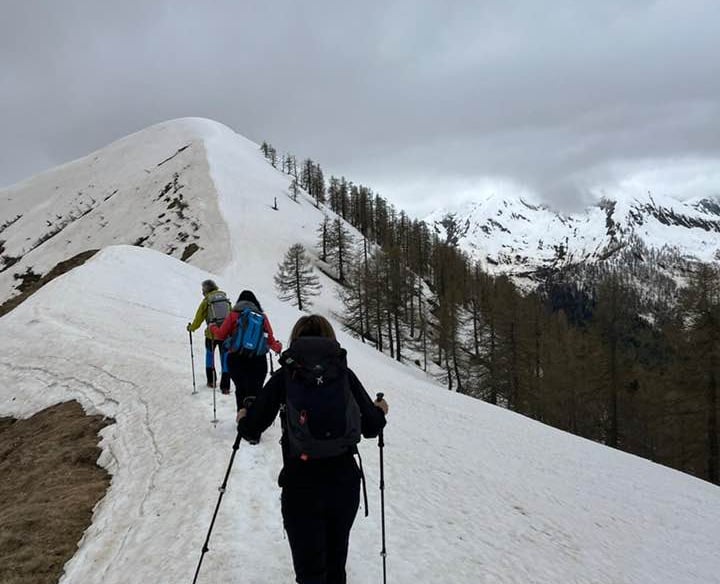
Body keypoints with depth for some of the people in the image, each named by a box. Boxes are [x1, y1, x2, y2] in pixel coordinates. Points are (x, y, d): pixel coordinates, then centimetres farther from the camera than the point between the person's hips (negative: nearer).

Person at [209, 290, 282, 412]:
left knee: (240, 389, 17)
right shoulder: (262, 316, 5)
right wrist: (278, 347, 28)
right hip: (258, 360, 0)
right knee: (254, 391, 2)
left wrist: (212, 328, 26)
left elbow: (221, 335, 4)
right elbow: (270, 340, 7)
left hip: (236, 358, 0)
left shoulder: (233, 315, 3)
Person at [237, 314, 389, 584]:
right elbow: (371, 427, 2)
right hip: (344, 482, 2)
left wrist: (244, 418, 19)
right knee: (336, 560, 24)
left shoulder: (285, 375, -2)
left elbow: (252, 429, -3)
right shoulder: (344, 373, 1)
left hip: (300, 485, -2)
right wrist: (380, 411, 24)